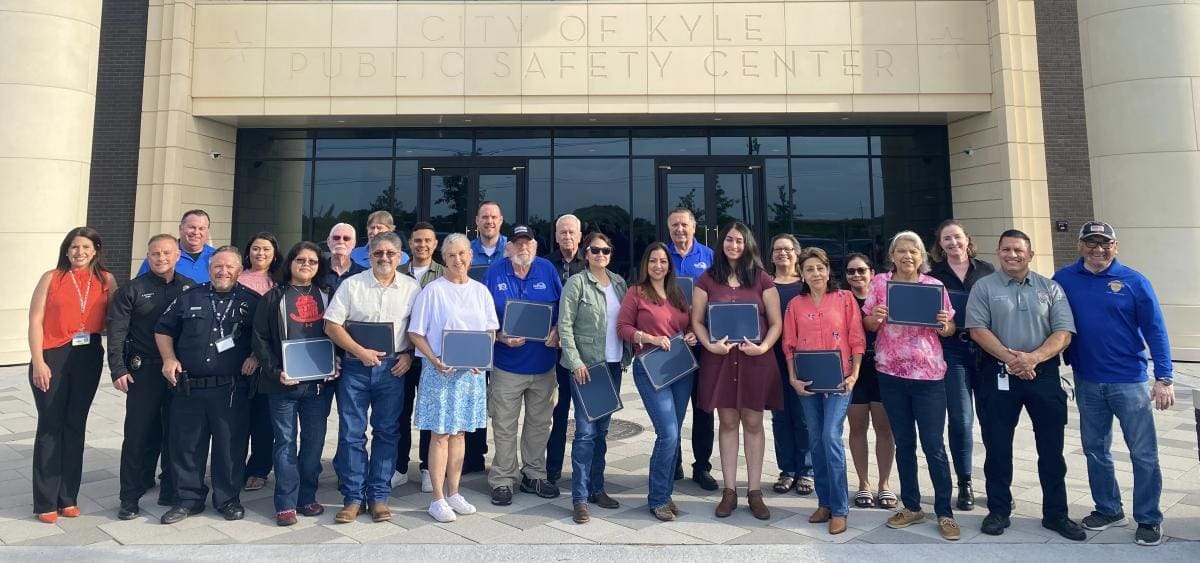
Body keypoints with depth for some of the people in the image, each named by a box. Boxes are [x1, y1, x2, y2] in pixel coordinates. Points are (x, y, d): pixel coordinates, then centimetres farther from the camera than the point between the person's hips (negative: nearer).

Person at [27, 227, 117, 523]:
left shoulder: (106, 280, 5)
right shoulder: (51, 278, 0)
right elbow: (35, 321, -4)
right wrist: (38, 362, -10)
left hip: (88, 357, 2)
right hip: (53, 357, -2)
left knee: (75, 426, 10)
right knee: (50, 427, 3)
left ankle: (68, 497, 20)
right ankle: (46, 502, 13)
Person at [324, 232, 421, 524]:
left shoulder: (412, 288, 4)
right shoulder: (351, 284, 1)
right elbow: (332, 325, -3)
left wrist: (409, 355, -7)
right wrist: (361, 352, -11)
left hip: (393, 368, 1)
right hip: (355, 367, 0)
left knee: (386, 433, 7)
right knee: (351, 433, 3)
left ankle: (379, 496, 18)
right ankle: (353, 497, 15)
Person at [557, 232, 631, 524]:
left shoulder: (619, 282, 11)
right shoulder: (576, 283, -6)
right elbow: (564, 326, -10)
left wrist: (627, 355, 5)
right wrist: (575, 362, -17)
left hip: (614, 365, 6)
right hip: (586, 366, -6)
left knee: (602, 429, 13)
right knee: (585, 431, -6)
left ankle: (596, 488, 25)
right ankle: (580, 498, 1)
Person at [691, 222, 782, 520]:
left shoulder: (762, 280, 4)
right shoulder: (707, 279, 5)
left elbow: (776, 323, 3)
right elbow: (697, 321, 5)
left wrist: (764, 347, -13)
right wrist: (709, 344, -12)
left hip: (755, 359, 0)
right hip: (720, 358, 1)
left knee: (753, 423, 4)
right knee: (728, 422, 7)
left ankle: (754, 492, 15)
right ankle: (729, 490, 16)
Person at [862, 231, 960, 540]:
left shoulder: (935, 285, 1)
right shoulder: (879, 282, 3)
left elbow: (949, 329, 6)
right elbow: (868, 324, 6)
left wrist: (944, 325, -16)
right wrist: (875, 317, -16)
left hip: (929, 375, -1)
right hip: (891, 374, 2)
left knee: (934, 445, 0)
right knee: (903, 443, 12)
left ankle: (944, 512, 15)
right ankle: (911, 507, 25)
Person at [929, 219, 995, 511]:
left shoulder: (987, 270, 8)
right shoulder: (933, 276, 6)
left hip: (986, 349, 1)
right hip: (952, 350, -1)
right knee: (961, 418, -3)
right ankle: (965, 483, 12)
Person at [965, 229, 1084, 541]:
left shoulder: (1050, 288, 7)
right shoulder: (984, 287, 3)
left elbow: (1063, 333, -1)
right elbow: (978, 329, -6)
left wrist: (1033, 357, -17)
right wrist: (1010, 358, -18)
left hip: (1044, 374, 2)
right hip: (999, 375, -1)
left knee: (1052, 448, 8)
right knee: (997, 447, 6)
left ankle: (1055, 513, 23)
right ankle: (998, 510, 19)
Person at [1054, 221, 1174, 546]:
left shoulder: (1133, 281, -5)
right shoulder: (1064, 280, 0)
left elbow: (1155, 331, -6)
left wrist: (1164, 377, -10)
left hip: (1129, 380, -2)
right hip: (1087, 382, 2)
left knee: (1143, 453, 4)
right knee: (1095, 450, 13)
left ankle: (1149, 520, 19)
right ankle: (1108, 509, 29)